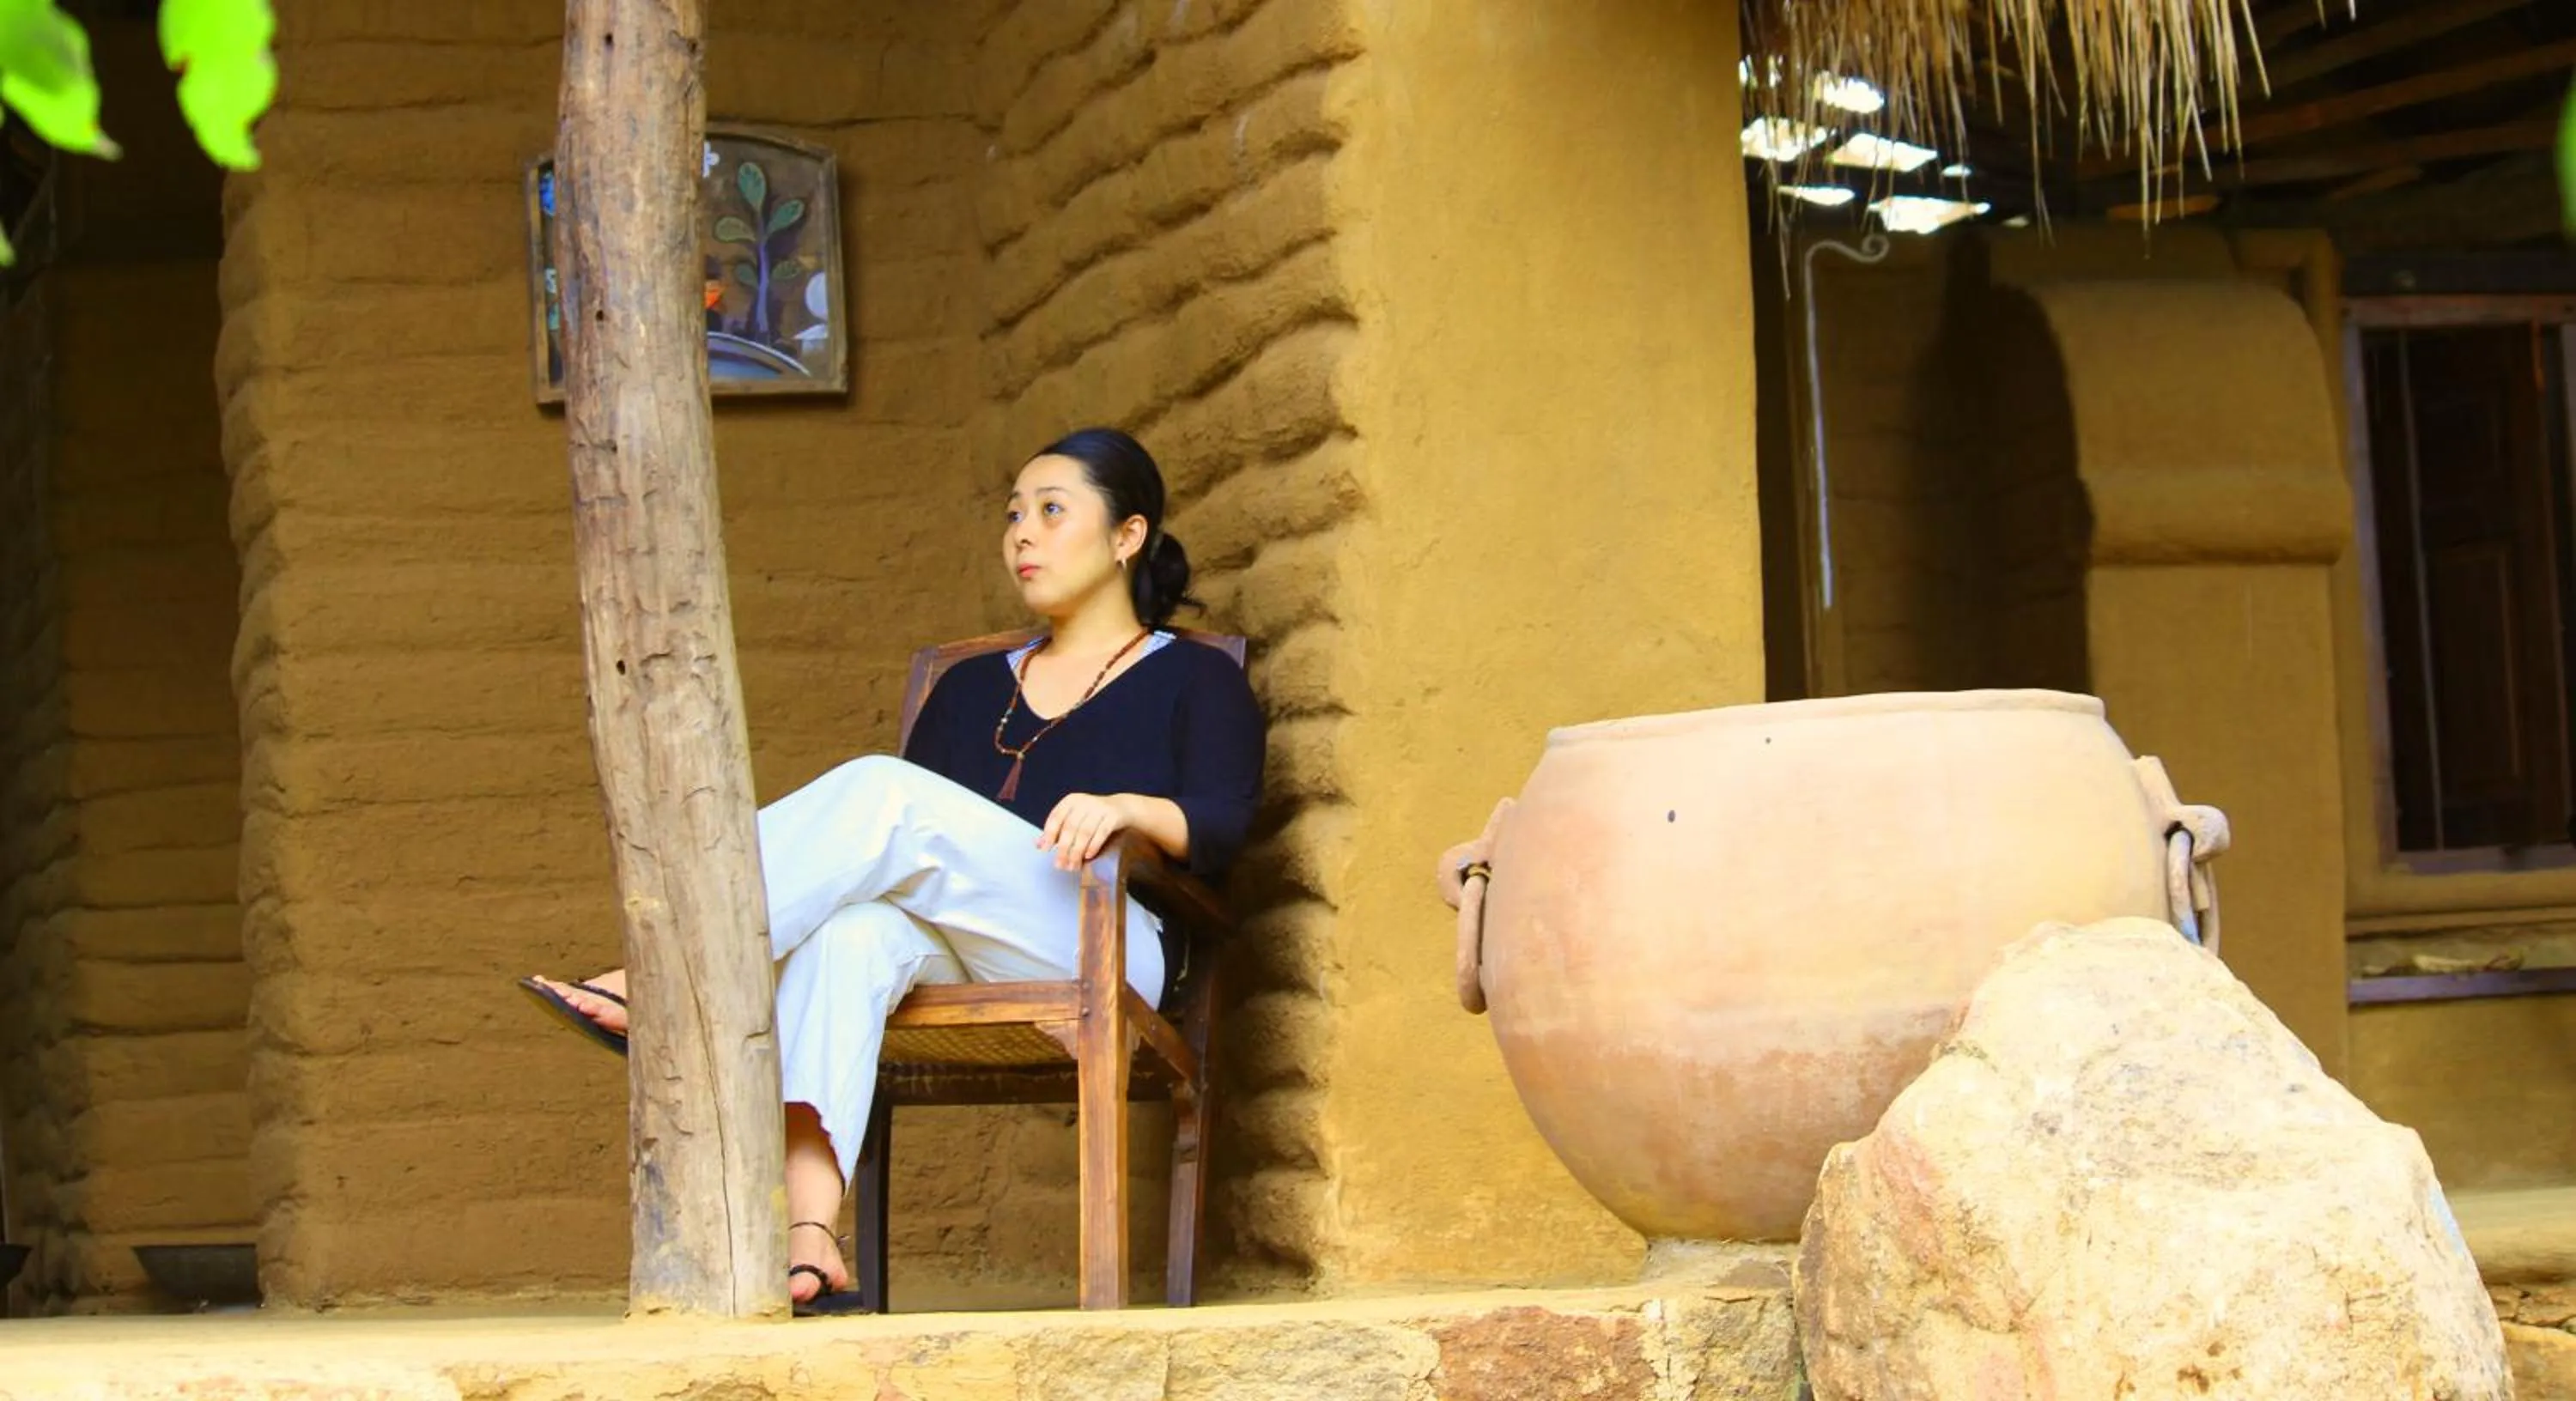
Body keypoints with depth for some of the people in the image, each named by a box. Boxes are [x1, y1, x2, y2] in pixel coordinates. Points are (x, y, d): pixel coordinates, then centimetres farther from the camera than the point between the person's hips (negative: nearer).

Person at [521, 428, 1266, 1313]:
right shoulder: (971, 688, 31)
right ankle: (807, 1234, -54)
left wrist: (1123, 808, -21)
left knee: (887, 797, -28)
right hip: (957, 968, 4)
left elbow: (1221, 831, -1)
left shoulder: (1194, 681, 17)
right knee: (854, 928, -36)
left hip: (1099, 954, -4)